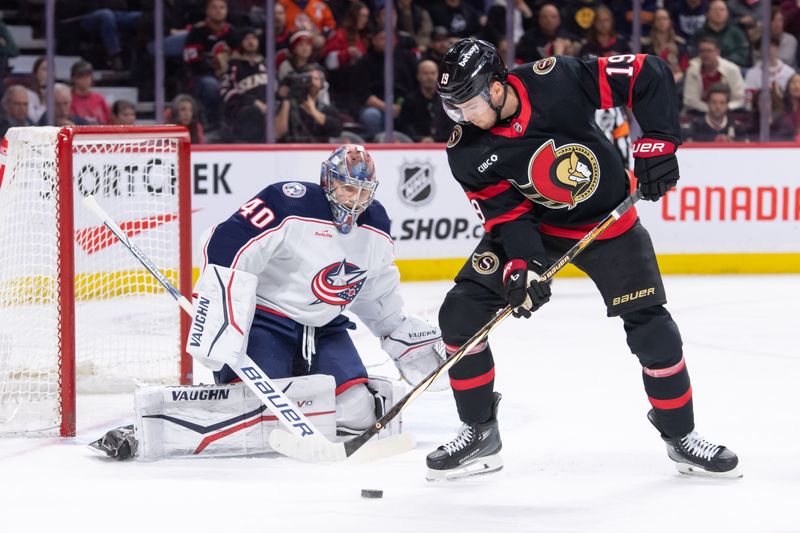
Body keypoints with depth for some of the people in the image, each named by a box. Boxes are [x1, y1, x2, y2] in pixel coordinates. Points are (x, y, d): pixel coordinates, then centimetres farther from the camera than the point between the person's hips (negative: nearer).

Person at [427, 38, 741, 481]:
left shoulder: (557, 80, -29)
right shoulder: (466, 150, -18)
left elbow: (649, 76, -23)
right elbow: (503, 211, -15)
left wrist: (657, 143, -27)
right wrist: (520, 266, -31)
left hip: (608, 219, -2)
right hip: (531, 224, 2)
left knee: (650, 326, -8)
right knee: (461, 314, -11)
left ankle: (680, 437, 13)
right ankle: (479, 434, 4)